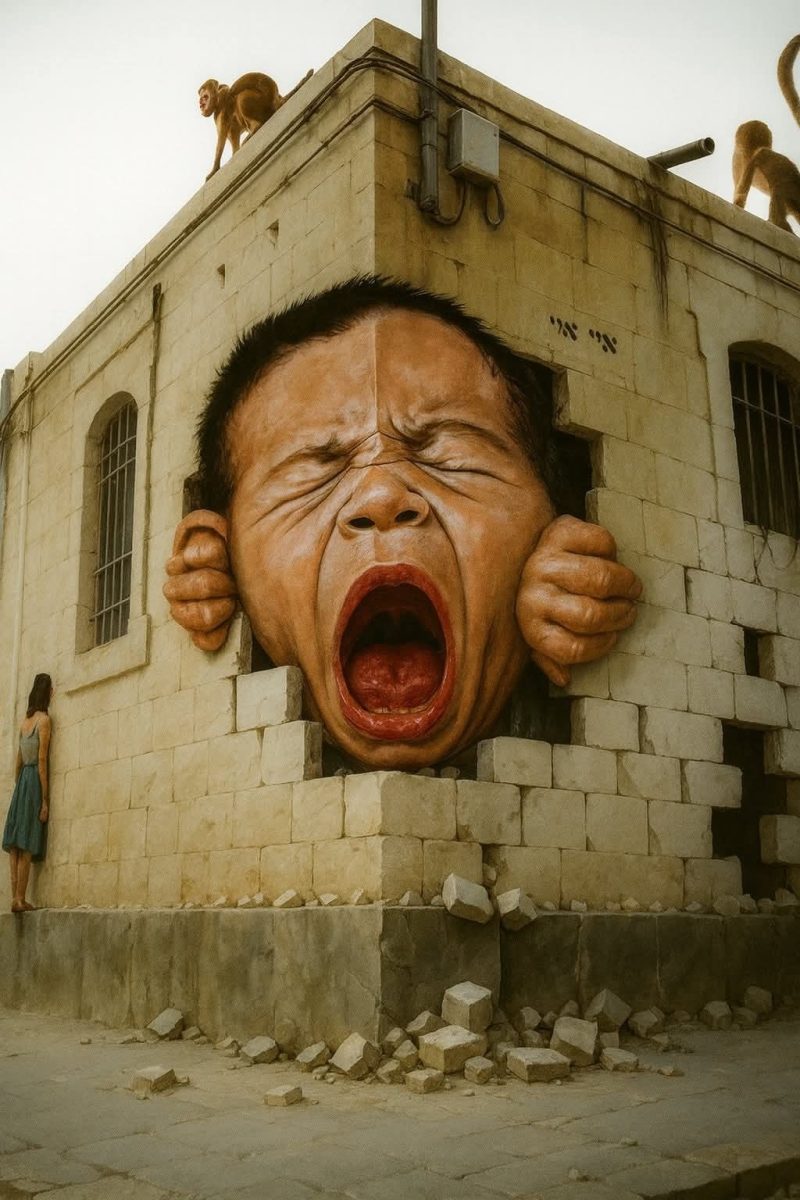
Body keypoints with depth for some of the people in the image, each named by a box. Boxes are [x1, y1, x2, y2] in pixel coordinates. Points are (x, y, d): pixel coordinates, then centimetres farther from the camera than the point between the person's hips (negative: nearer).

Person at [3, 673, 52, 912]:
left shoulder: (25, 721, 13)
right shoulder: (44, 719, -8)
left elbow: (18, 762, 15)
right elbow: (41, 760, -13)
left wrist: (20, 789, 20)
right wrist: (45, 800, -13)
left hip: (21, 781, 7)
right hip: (35, 780, -7)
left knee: (15, 845, 3)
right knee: (27, 847, -7)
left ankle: (15, 897, 3)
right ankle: (20, 899, -7)